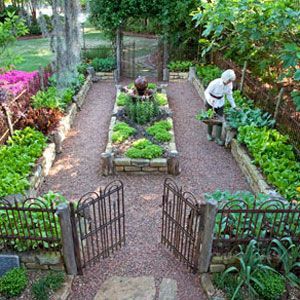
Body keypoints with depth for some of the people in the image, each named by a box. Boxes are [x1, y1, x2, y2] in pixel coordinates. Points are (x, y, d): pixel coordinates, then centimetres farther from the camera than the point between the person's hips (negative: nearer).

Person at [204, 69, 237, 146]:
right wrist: (210, 99, -39)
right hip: (211, 102, -3)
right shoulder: (215, 83, -31)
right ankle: (209, 134, 36)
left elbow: (229, 95, -2)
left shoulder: (229, 84, -16)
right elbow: (206, 92, -19)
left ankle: (218, 138, 10)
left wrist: (234, 106, -3)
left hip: (220, 103, 3)